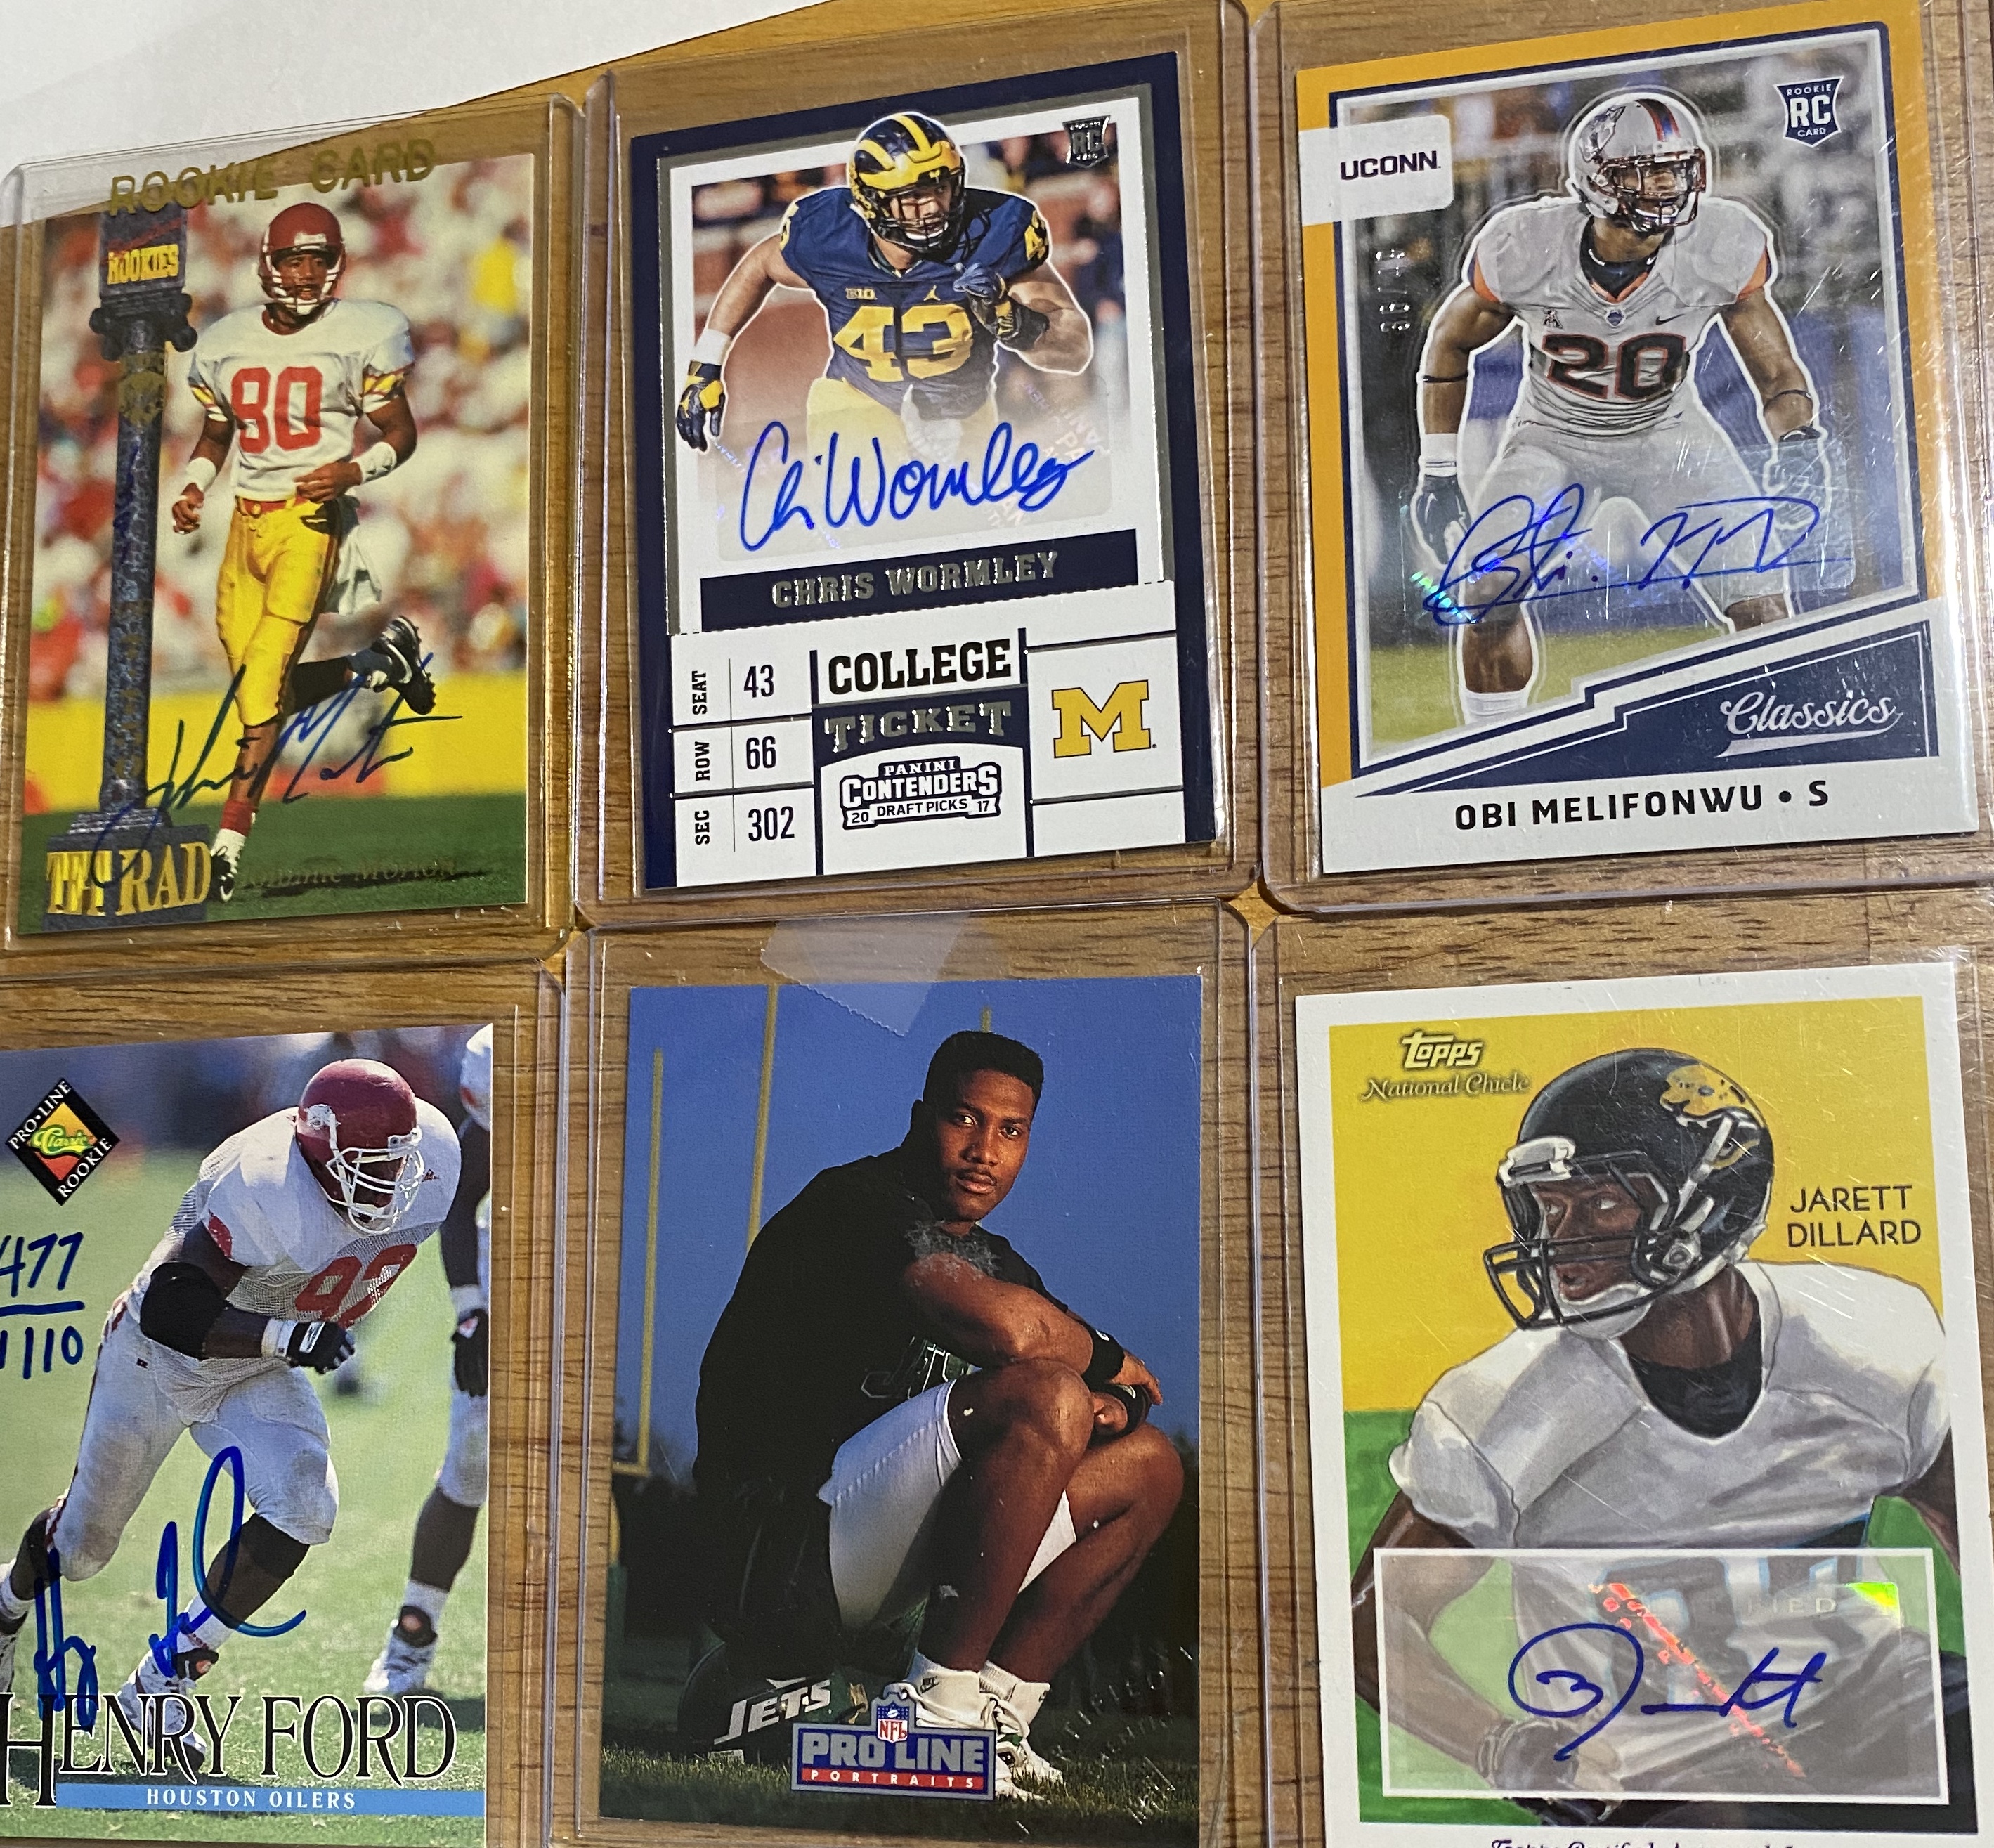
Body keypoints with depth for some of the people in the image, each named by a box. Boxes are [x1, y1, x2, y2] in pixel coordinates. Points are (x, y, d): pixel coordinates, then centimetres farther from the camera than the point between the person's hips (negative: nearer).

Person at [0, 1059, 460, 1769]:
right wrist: (284, 1336, -46)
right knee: (88, 1537, 15)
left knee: (303, 1510, -19)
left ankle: (160, 1684, -2)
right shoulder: (268, 1192, -39)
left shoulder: (429, 1160, -20)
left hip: (260, 1371, 5)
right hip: (162, 1356, -4)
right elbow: (171, 1310, -38)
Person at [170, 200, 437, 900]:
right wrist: (194, 488, 3)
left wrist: (353, 470, -18)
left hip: (312, 516, -5)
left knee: (266, 676, -16)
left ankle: (229, 838, -12)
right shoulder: (224, 343, 10)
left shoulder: (362, 335, -3)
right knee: (267, 689, 4)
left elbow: (400, 434, 1)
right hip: (247, 520, 6)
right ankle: (383, 662, 29)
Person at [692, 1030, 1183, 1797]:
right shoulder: (862, 1201, -11)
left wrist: (1113, 1401, -9)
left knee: (1146, 1462, 11)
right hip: (776, 1555, -9)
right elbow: (1008, 1328, -29)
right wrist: (1103, 1358, -8)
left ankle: (995, 1711, 4)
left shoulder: (994, 1260, 17)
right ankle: (937, 1709, -17)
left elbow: (1125, 1385, 16)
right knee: (1044, 1397, -26)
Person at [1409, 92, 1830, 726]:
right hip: (1553, 437, 0)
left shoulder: (1722, 251, -22)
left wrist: (1799, 450, -29)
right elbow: (1450, 343, -6)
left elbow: (1776, 370, -9)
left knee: (1760, 601, -14)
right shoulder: (1524, 249, -24)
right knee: (1483, 596, -18)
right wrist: (1438, 475, -5)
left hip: (1668, 434, 1)